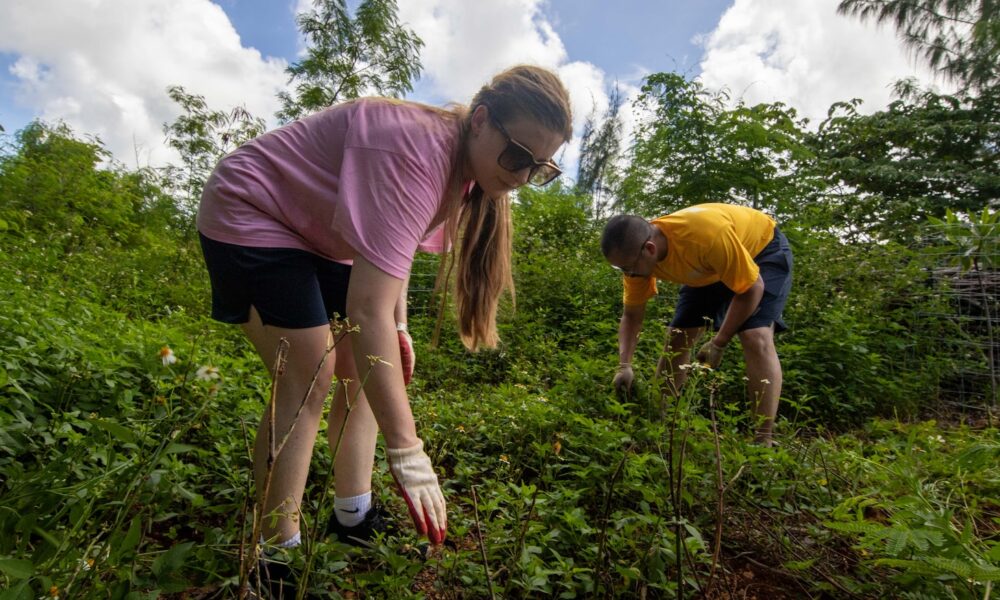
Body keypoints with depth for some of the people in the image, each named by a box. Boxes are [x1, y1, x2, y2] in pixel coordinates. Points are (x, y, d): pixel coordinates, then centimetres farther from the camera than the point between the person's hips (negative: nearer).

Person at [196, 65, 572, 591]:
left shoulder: (461, 163, -6)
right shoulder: (417, 153, -35)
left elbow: (391, 247, 9)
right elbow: (367, 311, -43)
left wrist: (399, 326, 0)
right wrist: (406, 452, -43)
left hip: (318, 236, 9)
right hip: (250, 215, -8)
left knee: (365, 369, 2)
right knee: (309, 379, -18)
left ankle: (354, 520, 13)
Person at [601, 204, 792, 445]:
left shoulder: (708, 234, -44)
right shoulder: (636, 254, -24)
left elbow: (752, 288, -30)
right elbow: (631, 316, -12)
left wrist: (718, 343, -27)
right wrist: (625, 365, -25)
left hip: (763, 249, -5)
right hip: (709, 269, 6)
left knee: (757, 338, -26)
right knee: (677, 339, -1)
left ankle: (763, 442, -20)